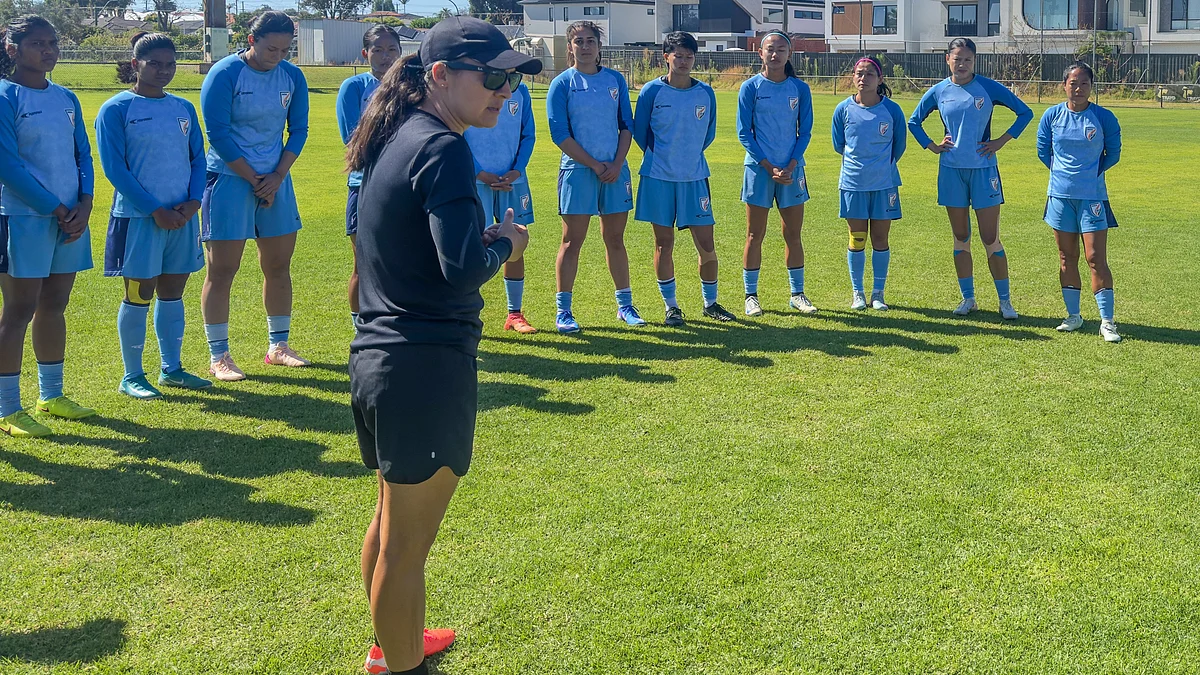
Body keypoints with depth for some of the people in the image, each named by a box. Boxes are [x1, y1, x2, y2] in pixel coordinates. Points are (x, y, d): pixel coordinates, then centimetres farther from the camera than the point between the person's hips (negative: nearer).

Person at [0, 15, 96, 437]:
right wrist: (56, 210, -13)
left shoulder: (66, 99, 12)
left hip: (70, 219, 6)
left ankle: (51, 395, 26)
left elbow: (83, 157, 12)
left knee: (54, 307, 14)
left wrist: (84, 204, -4)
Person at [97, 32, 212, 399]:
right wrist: (154, 209, -15)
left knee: (173, 292, 12)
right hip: (138, 217, -5)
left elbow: (198, 159, 11)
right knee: (139, 294, 0)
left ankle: (171, 368, 23)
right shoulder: (116, 109, -5)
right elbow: (114, 167, -10)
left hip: (181, 216, 5)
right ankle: (132, 376, 10)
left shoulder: (183, 108, 11)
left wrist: (193, 202, -6)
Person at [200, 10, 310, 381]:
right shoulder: (225, 74, -10)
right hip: (229, 179, -5)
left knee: (278, 265, 10)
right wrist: (254, 179, -12)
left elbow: (299, 131, 7)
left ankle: (278, 346, 23)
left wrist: (277, 177, -6)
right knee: (223, 269, -3)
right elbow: (218, 134, -12)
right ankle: (219, 357, 3)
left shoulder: (292, 77, 5)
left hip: (275, 180, 5)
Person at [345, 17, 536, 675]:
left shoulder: (394, 140, 10)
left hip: (378, 355, 10)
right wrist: (505, 244, -8)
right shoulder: (443, 149, -18)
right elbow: (465, 270, -27)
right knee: (407, 542, 4)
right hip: (426, 366, -10)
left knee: (393, 518, 26)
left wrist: (481, 236, 5)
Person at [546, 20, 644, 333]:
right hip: (577, 170, -3)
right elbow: (560, 134, -7)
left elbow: (626, 126, 8)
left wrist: (617, 164, -6)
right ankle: (563, 311, 4)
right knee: (572, 241, -1)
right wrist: (594, 165, -11)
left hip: (615, 170, 3)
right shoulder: (562, 84, -2)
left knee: (615, 240, 10)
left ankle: (625, 305, 18)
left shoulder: (615, 80, 8)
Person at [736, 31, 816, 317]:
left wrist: (790, 166, -9)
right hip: (759, 168, -2)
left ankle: (797, 294, 17)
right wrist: (769, 167, -12)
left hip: (792, 168, 2)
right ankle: (751, 296, 9)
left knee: (793, 234, 7)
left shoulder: (800, 89, 4)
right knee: (755, 234, 2)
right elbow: (744, 133, -4)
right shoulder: (751, 87, -3)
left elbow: (805, 132, 5)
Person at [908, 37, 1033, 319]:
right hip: (952, 170, 3)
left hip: (983, 169, -3)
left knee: (990, 239, -4)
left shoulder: (989, 88, -4)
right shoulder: (938, 91, 3)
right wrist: (933, 146, 5)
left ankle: (1005, 301, 5)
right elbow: (914, 121, 17)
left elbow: (1025, 112, 3)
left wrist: (1001, 141, -3)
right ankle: (968, 299, 18)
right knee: (960, 238, 8)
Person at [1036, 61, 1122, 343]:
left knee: (1096, 258, -7)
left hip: (1092, 196, -3)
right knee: (1067, 258, 10)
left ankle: (1107, 321, -2)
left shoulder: (1104, 117, -5)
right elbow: (1043, 151, 12)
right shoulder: (1052, 116, 1)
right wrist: (1063, 172, 9)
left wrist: (1090, 172, 6)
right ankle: (1073, 315, 21)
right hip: (1060, 195, 3)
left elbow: (1113, 154, 5)